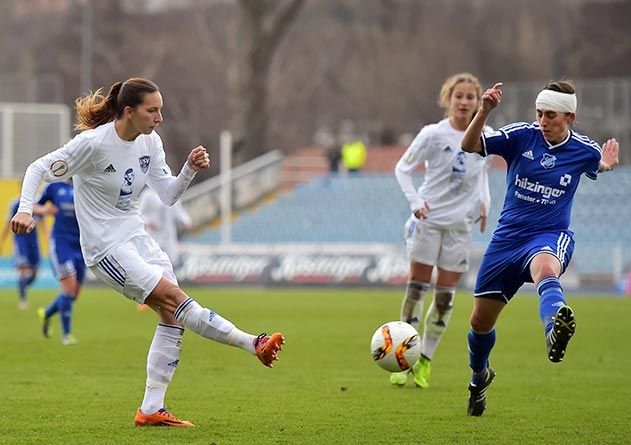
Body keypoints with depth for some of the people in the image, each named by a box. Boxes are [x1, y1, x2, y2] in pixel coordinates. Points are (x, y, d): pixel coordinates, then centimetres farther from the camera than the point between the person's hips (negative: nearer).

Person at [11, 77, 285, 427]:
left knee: (172, 317, -1)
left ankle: (151, 410, 3)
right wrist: (25, 210, -25)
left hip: (135, 236, 8)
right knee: (174, 298, -18)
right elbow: (39, 169, -12)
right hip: (106, 247, -8)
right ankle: (254, 345, -16)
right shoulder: (94, 143, -18)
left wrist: (190, 170, -11)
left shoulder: (150, 142, 2)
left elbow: (168, 195, 6)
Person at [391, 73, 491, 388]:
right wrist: (415, 202, -15)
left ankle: (425, 361, 13)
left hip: (460, 223, 3)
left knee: (445, 296, 2)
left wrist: (485, 201, 4)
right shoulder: (433, 134, -9)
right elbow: (402, 168, -3)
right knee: (417, 288, -3)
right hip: (428, 220, -3)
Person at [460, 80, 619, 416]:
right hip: (508, 236, 3)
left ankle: (555, 330, -75)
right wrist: (484, 111, -29)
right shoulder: (522, 136, -5)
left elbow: (599, 164, 25)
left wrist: (607, 164, 5)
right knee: (480, 320, 10)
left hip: (550, 235, -3)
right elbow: (469, 146, -15)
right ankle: (479, 376, 43)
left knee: (545, 268, -42)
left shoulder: (583, 149, -2)